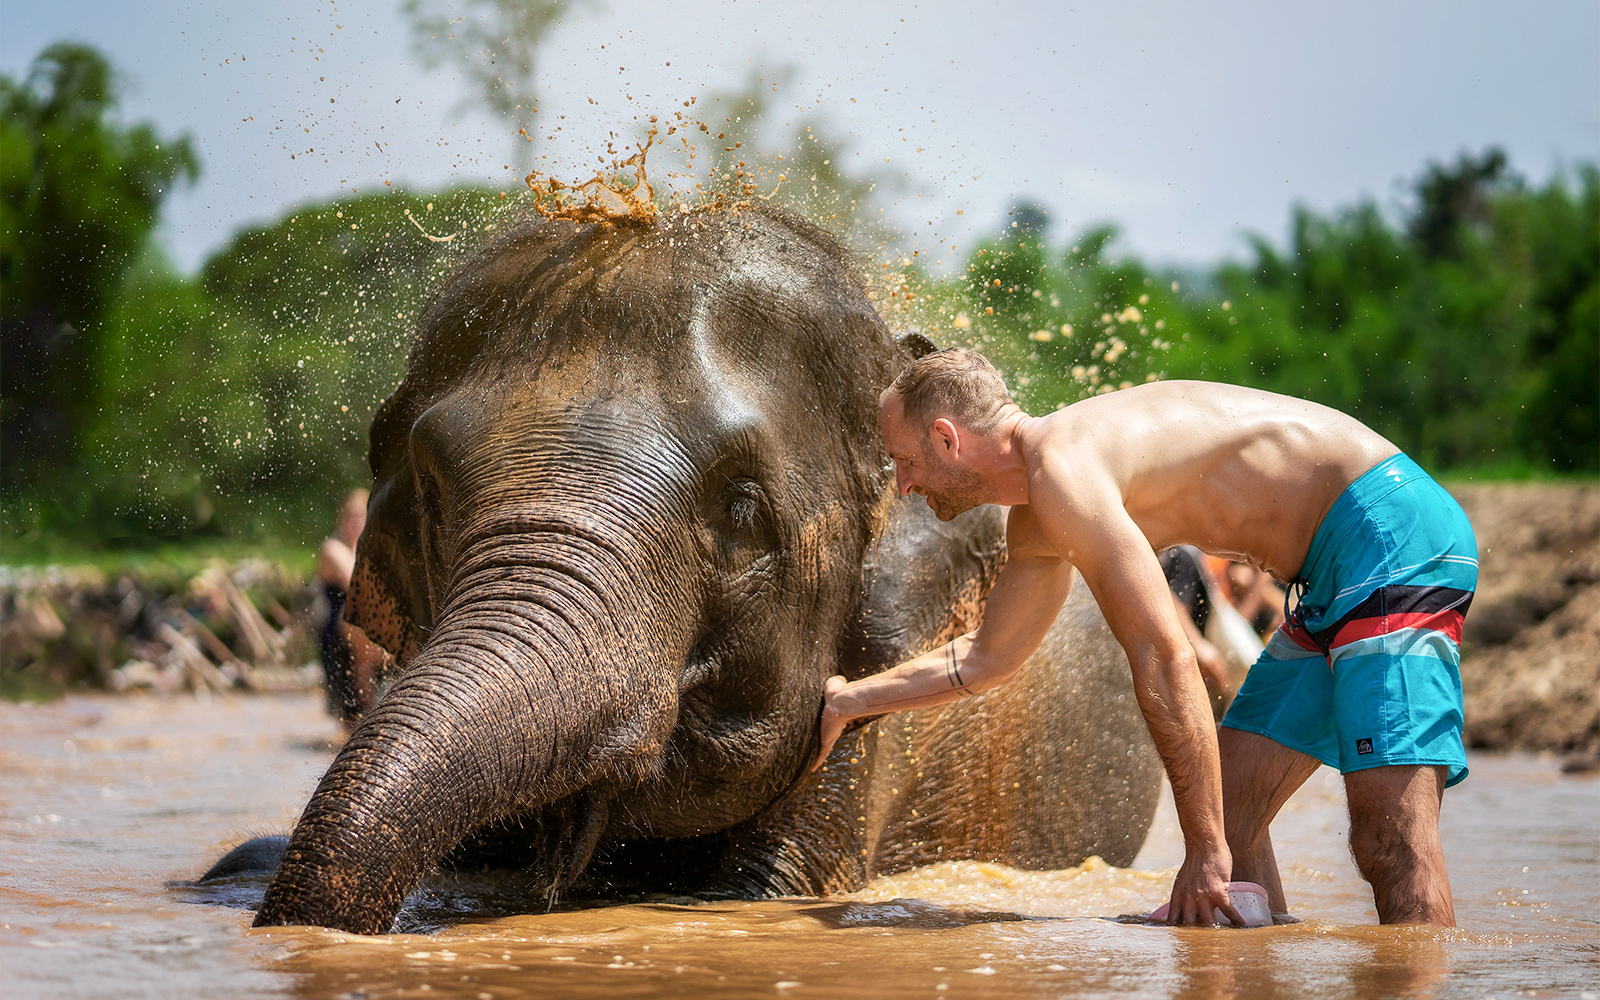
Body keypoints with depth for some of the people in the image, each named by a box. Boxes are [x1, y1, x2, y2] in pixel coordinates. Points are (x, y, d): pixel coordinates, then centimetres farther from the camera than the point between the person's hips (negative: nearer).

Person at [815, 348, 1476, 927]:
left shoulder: (1062, 469, -18)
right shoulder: (1036, 528, 15)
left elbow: (1163, 660, -22)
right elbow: (987, 659, 33)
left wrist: (1205, 850, -19)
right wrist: (849, 702, 34)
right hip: (1335, 578, 10)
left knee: (1390, 833, -20)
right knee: (1229, 804, 9)